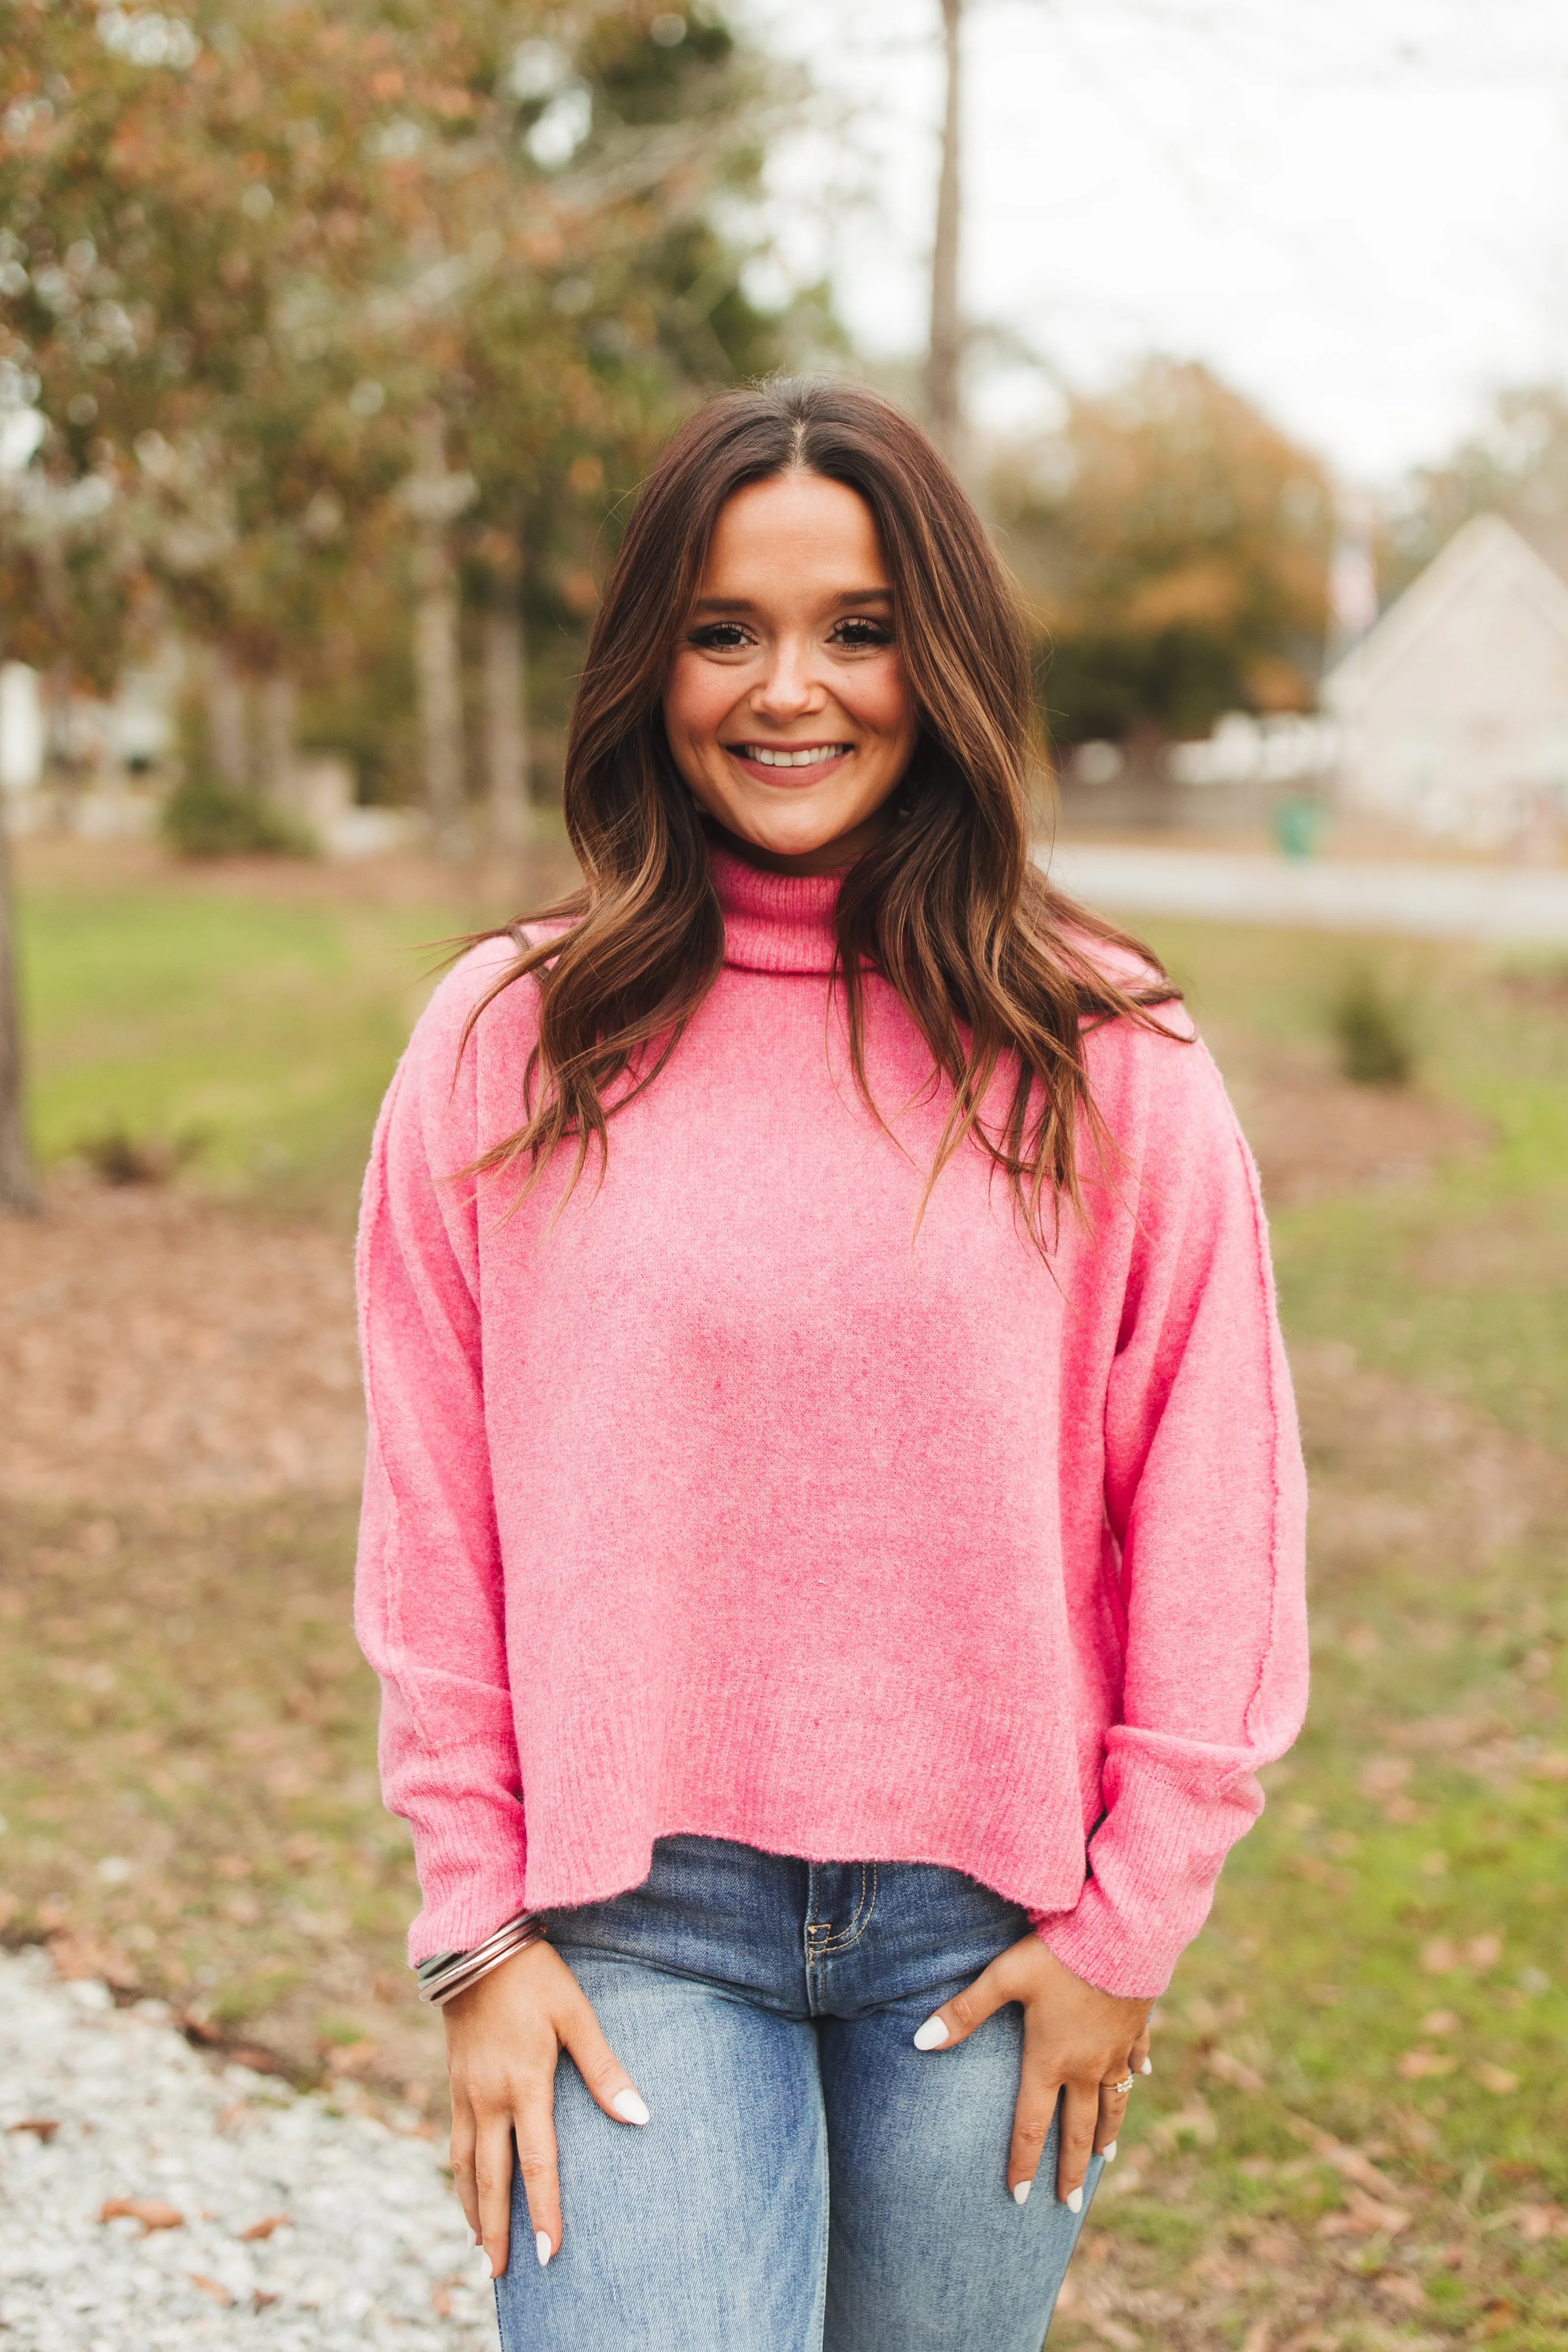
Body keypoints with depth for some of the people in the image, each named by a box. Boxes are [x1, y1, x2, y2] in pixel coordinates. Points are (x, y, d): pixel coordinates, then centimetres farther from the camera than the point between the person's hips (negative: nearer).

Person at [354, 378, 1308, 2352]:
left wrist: (1131, 1921, 0)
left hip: (986, 1932, 1)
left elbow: (1211, 1518, 1)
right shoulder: (507, 1042, -2)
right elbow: (433, 1531, 1)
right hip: (632, 1919, 0)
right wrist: (477, 1930, -1)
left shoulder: (1102, 1058, -3)